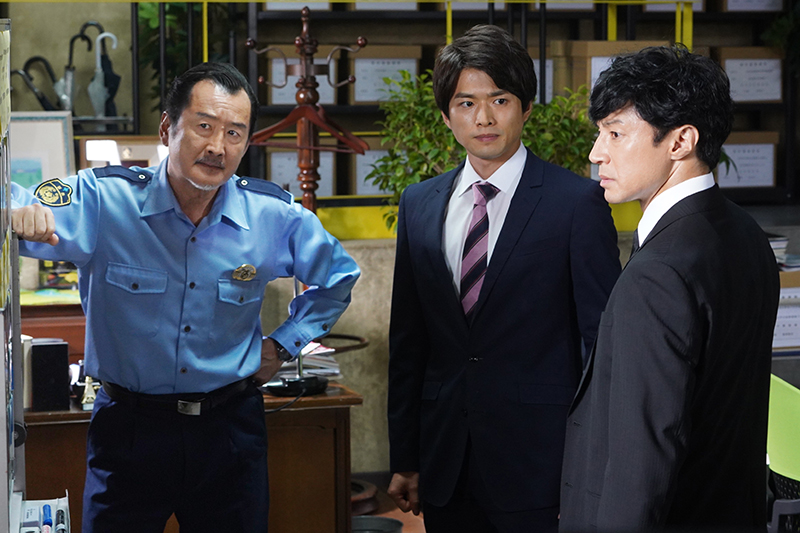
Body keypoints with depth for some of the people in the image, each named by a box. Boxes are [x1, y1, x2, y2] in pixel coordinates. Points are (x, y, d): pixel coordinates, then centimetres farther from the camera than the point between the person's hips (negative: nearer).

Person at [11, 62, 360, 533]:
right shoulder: (104, 200, -12)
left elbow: (338, 277, 14)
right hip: (129, 427, -2)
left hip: (230, 427, 2)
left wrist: (284, 344, 5)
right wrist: (22, 215, -49)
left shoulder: (275, 217, -5)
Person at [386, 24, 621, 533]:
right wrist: (405, 460, 10)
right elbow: (408, 340, 12)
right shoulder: (419, 205, 9)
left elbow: (603, 340, -5)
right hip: (445, 469, 4)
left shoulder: (579, 201, -5)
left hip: (539, 470, -4)